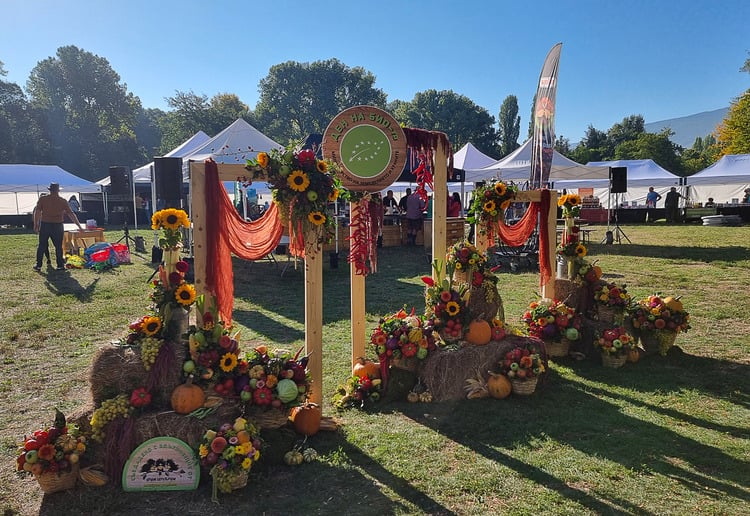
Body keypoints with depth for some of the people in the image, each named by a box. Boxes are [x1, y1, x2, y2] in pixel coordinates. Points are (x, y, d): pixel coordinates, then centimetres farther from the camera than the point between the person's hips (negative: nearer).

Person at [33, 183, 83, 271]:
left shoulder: (42, 199, 1)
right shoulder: (63, 201, 0)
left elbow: (37, 212, -3)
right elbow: (71, 214, 0)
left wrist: (35, 225, 3)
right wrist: (79, 226, 4)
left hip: (45, 225, 1)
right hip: (57, 226, -1)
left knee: (42, 245, 9)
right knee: (58, 246, 5)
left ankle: (38, 265, 11)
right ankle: (60, 265, 7)